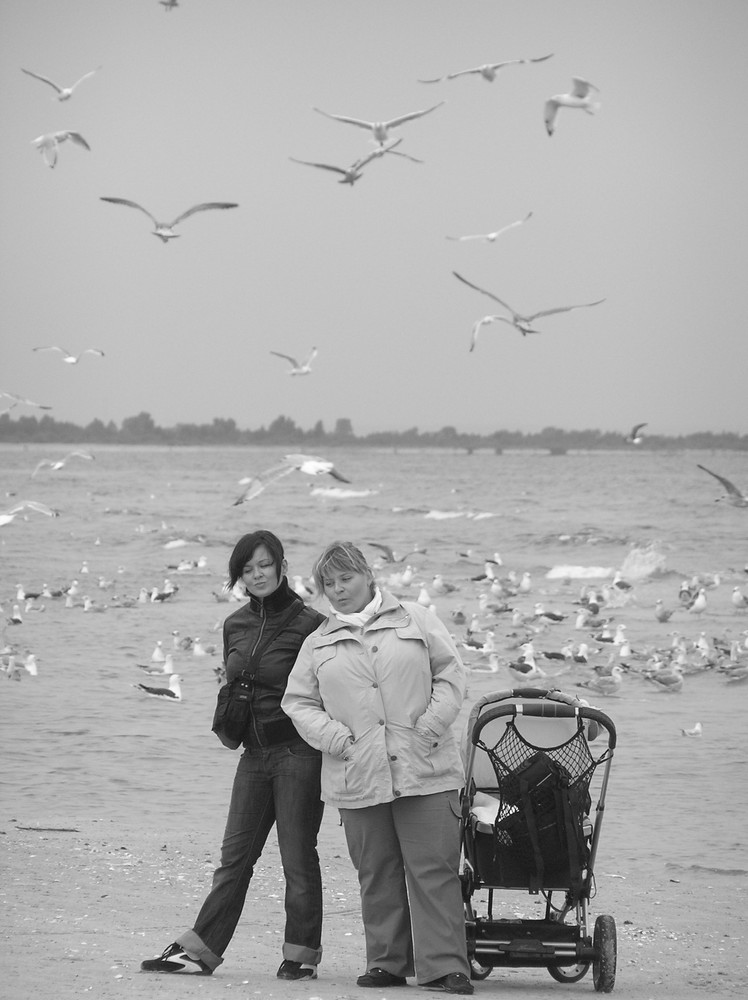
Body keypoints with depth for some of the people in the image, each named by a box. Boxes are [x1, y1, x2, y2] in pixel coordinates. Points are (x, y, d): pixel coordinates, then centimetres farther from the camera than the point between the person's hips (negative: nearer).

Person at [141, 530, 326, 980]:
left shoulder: (308, 623, -9)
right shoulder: (236, 625, 11)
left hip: (299, 752, -6)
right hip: (254, 753, 6)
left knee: (298, 856, 0)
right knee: (235, 855, 8)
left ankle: (302, 954, 9)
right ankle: (198, 951, 8)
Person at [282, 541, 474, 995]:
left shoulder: (415, 621, 9)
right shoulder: (318, 643, 15)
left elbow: (450, 673, 6)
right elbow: (298, 701, 13)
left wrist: (432, 724, -7)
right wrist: (333, 735, -4)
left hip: (425, 770, -2)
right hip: (357, 777, 3)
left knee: (433, 871, -7)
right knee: (377, 873, 5)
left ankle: (444, 966, -8)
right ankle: (388, 962, 13)